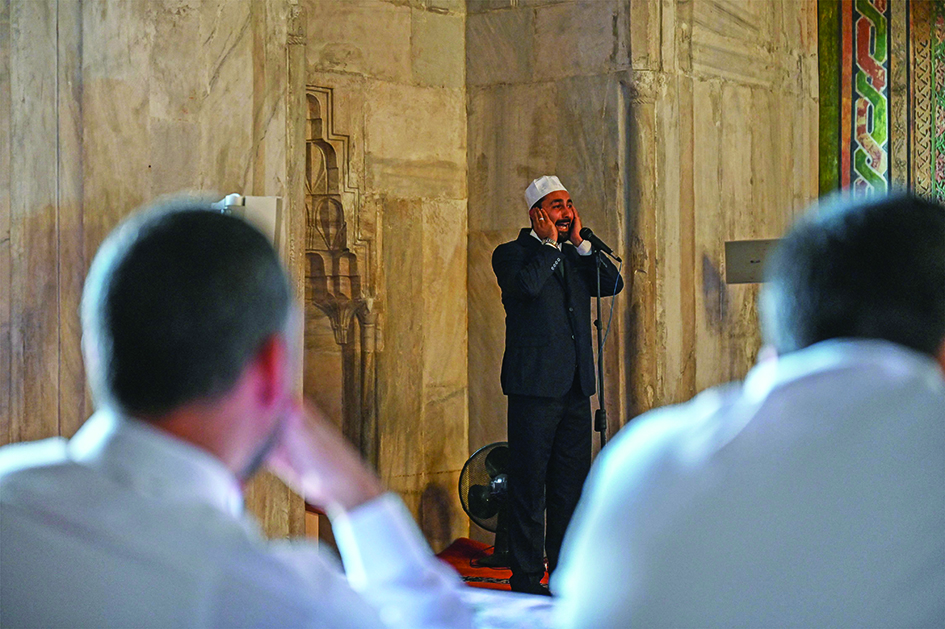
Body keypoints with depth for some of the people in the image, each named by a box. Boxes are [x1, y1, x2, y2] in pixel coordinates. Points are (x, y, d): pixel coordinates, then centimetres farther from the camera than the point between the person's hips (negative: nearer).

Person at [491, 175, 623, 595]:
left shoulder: (575, 257, 18)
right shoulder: (511, 254, 0)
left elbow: (613, 285, 5)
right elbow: (527, 284, -20)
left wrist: (580, 243, 1)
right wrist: (550, 244, -8)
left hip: (575, 387, 6)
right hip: (535, 385, -6)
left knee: (571, 485, 10)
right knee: (529, 486, -3)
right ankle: (526, 578, 3)